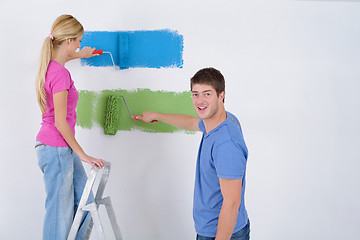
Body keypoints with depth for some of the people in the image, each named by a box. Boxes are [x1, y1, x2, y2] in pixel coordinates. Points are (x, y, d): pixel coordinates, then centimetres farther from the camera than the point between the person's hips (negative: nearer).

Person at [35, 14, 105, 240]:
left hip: (63, 148, 10)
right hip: (56, 148, -10)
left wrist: (79, 55, 48)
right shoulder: (60, 74, -21)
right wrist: (82, 154, -15)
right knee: (60, 212, 0)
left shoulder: (51, 66, 7)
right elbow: (60, 122, -21)